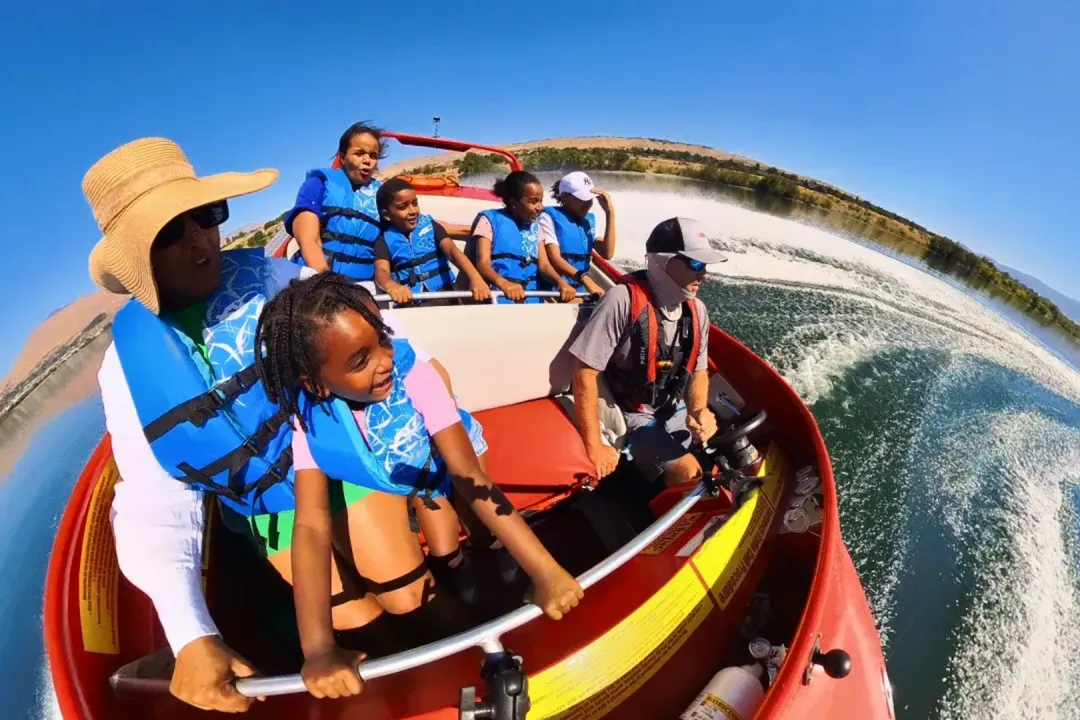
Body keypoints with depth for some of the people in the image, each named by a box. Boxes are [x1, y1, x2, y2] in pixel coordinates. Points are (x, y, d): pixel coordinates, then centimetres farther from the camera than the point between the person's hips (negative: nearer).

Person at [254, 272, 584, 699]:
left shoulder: (415, 375, -36)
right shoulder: (309, 422, -31)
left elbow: (469, 476, -39)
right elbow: (311, 526, -38)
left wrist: (545, 571, -46)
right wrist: (318, 650, -50)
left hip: (435, 465, 0)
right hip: (375, 486, 0)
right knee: (404, 598, -9)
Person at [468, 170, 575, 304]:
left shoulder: (535, 226, 18)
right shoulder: (490, 219, 2)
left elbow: (543, 265, 9)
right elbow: (483, 263, -10)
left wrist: (560, 282, -13)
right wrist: (503, 284, -31)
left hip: (530, 300, 5)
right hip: (498, 298, -5)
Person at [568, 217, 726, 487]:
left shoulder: (697, 310, -4)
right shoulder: (624, 300, -25)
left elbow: (698, 371, 9)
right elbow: (585, 372, -24)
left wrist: (699, 410, -14)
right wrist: (595, 447, -21)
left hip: (674, 410, 7)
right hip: (630, 413, -7)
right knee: (689, 473, -23)